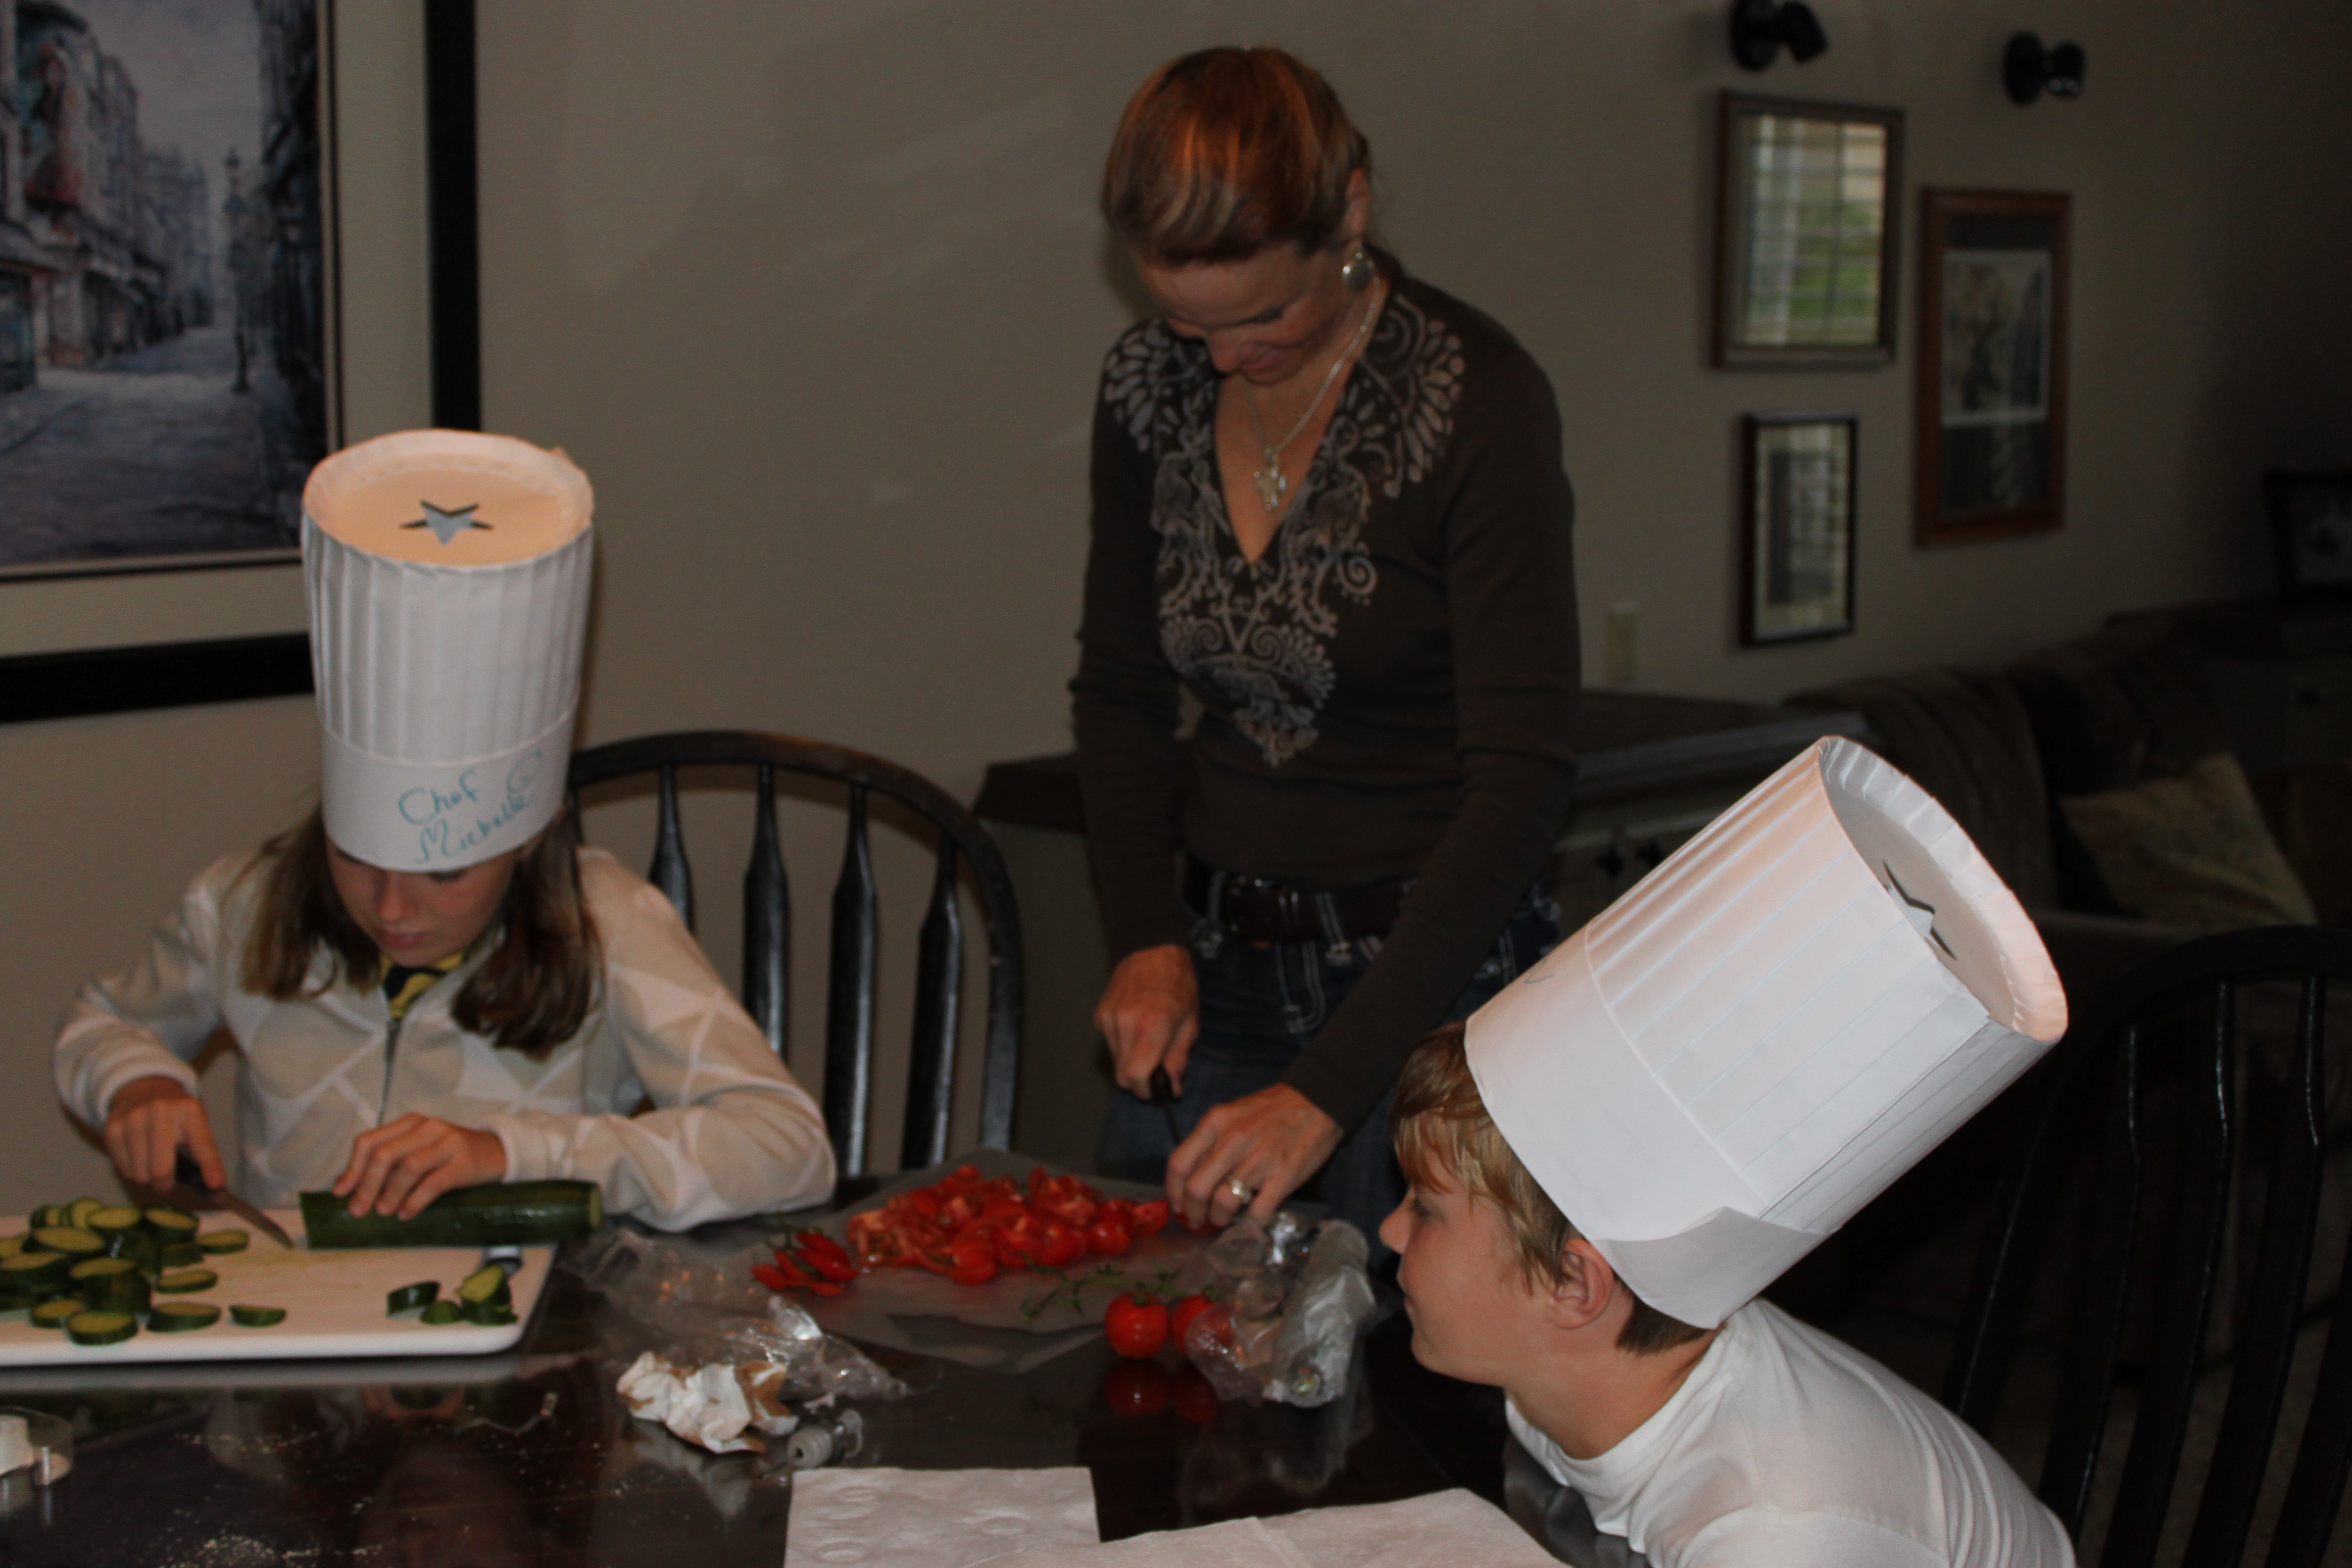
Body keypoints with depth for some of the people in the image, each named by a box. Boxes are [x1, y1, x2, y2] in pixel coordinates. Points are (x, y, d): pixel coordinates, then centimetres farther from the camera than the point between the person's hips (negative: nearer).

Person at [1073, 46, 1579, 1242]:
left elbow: (1518, 784, -21)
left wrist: (1326, 1089, -26)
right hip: (1218, 965, 5)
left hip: (1427, 968, -5)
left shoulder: (1478, 401, -17)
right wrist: (1146, 937, -6)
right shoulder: (1147, 390, -1)